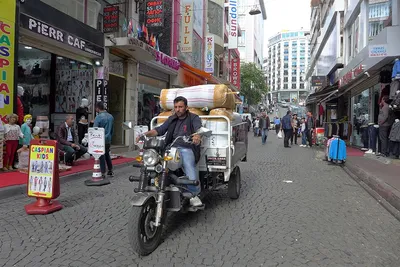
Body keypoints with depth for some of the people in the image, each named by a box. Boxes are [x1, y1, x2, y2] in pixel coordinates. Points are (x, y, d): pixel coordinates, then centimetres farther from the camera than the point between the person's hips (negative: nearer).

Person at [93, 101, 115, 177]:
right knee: (107, 155, 20)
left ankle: (103, 173, 9)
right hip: (108, 140, 6)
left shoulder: (98, 117, -16)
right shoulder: (111, 116, 6)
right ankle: (110, 171, 26)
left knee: (101, 156, 3)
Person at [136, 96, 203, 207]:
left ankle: (194, 195, -3)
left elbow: (199, 128, -15)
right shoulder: (172, 119, 22)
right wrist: (145, 134, -2)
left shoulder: (193, 118, 6)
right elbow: (160, 130, 15)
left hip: (186, 149, -5)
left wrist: (197, 135, -39)